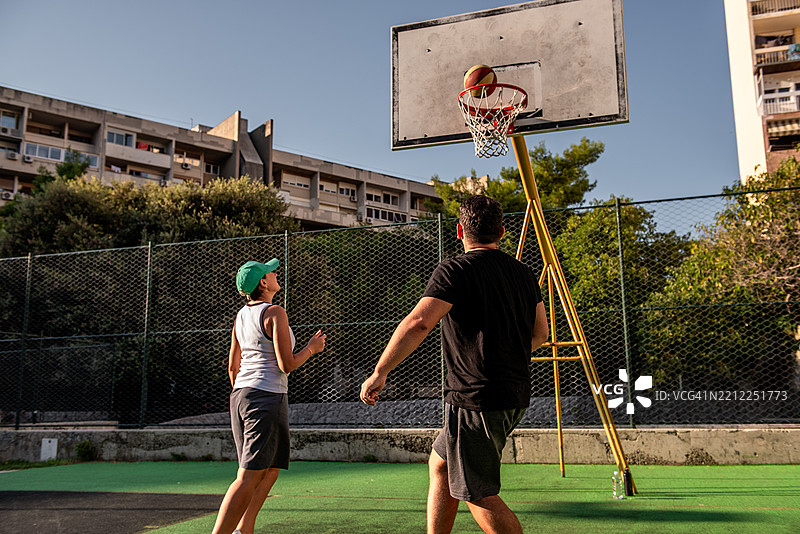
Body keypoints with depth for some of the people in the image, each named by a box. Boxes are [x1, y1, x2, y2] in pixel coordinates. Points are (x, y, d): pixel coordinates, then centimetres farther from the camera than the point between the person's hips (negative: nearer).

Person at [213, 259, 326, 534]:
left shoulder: (241, 316, 12)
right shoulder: (275, 313, -11)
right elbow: (287, 364, -14)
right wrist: (312, 348, 2)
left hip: (240, 396, 9)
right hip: (267, 398, -9)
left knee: (269, 472, 17)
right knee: (248, 479, -7)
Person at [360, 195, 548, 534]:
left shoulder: (454, 270, -12)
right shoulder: (524, 274, 10)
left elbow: (418, 323, -24)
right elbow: (540, 334, 19)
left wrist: (379, 373, -17)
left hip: (476, 399, -8)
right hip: (516, 395, 8)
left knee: (479, 494, 5)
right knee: (439, 463, 21)